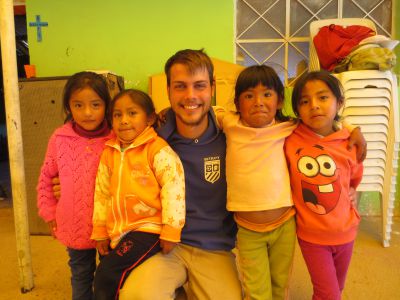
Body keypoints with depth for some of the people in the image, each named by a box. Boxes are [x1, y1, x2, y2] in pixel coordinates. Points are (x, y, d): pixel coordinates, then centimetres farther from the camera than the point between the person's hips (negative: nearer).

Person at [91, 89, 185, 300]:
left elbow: (173, 188, -17)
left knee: (107, 275, -14)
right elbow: (102, 193, 11)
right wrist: (100, 232, 12)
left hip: (148, 228, -6)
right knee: (104, 277, 12)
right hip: (119, 231, 7)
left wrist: (171, 230, -18)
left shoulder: (158, 150, -12)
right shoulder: (109, 153, 7)